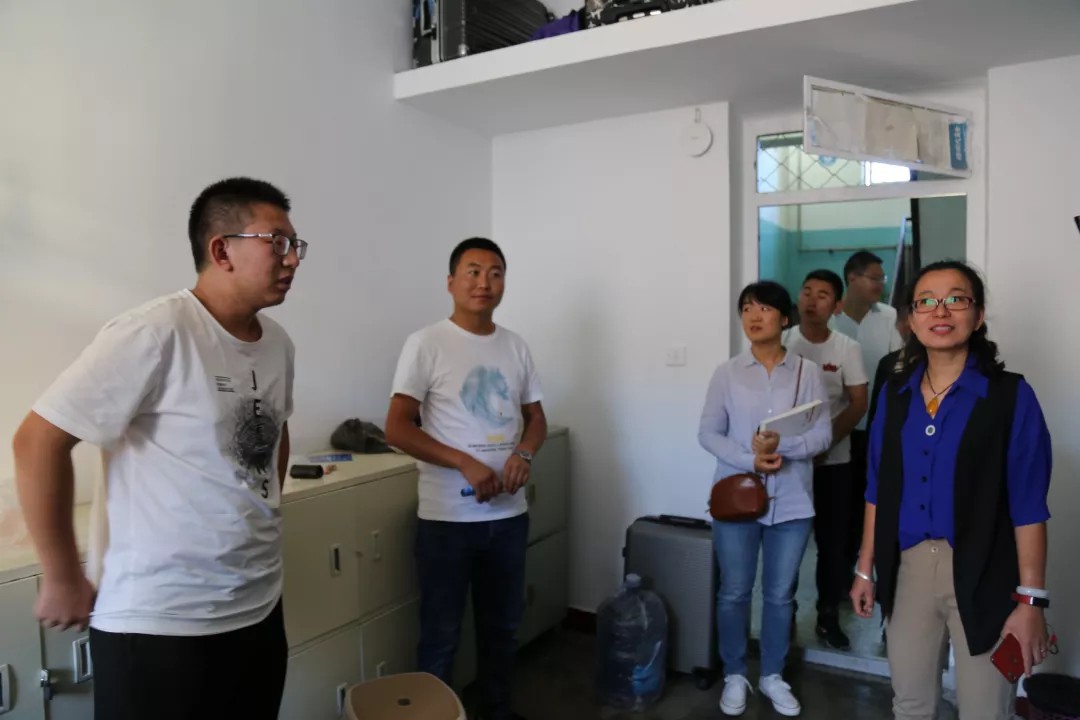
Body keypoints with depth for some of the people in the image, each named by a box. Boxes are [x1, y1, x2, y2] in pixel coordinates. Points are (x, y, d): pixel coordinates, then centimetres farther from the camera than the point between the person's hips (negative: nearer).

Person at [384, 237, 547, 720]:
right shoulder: (427, 344, -9)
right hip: (447, 517, -5)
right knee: (441, 633, 9)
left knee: (502, 625, 20)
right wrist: (466, 463, -20)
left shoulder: (516, 347, 6)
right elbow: (396, 429, -13)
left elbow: (536, 417, 13)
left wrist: (524, 453, -9)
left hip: (509, 514, 5)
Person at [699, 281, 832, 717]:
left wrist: (783, 447, -22)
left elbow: (822, 434, -4)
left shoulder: (807, 371, 0)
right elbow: (708, 433, -3)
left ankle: (772, 675, 33)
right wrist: (749, 460, -18)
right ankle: (734, 675, 28)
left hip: (791, 502, 1)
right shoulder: (727, 373, -1)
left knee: (780, 594, 13)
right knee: (734, 592, 9)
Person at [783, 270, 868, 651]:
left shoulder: (848, 348, -2)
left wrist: (827, 440, -16)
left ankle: (828, 616, 24)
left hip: (833, 461, 1)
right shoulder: (782, 343, -3)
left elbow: (858, 404, -4)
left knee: (833, 540, 8)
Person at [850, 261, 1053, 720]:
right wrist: (866, 568, 10)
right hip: (907, 566, 4)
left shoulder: (1011, 395, -9)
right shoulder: (894, 394, 4)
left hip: (981, 572, -3)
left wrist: (1031, 600, -11)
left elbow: (1028, 507, -10)